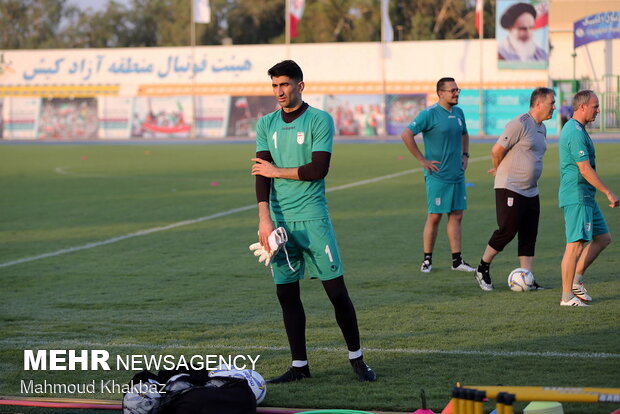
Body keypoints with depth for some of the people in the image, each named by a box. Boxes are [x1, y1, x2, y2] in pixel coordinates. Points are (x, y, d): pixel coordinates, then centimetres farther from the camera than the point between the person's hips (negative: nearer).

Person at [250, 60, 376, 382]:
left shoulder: (320, 120, -3)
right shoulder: (266, 124, 10)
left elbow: (318, 169, -12)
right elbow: (262, 174, 2)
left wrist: (277, 171, -4)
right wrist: (265, 219, -9)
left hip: (312, 217, -4)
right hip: (279, 219, 4)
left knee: (336, 289, -2)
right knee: (286, 294, 5)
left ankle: (357, 359, 10)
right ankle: (299, 365, 13)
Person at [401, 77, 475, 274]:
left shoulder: (458, 112, 11)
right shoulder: (429, 114, -12)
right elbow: (406, 135, -15)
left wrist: (465, 155, 15)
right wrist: (422, 160, -14)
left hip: (457, 175, 7)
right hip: (437, 175, -7)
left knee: (456, 216, 7)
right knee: (434, 217, -2)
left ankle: (457, 260, 12)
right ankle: (427, 260, 8)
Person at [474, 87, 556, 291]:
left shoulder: (542, 128, 15)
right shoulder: (520, 124, -14)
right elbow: (497, 150, -14)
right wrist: (499, 171, 3)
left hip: (531, 191, 9)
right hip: (510, 189, -9)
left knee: (529, 236, 5)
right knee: (507, 231, -7)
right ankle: (483, 269, 10)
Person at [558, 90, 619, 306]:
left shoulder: (575, 129, 16)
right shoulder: (575, 132, -17)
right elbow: (585, 169, -21)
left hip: (586, 197, 10)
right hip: (576, 197, -10)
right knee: (576, 244, -8)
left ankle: (576, 279, 15)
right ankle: (567, 295, -4)